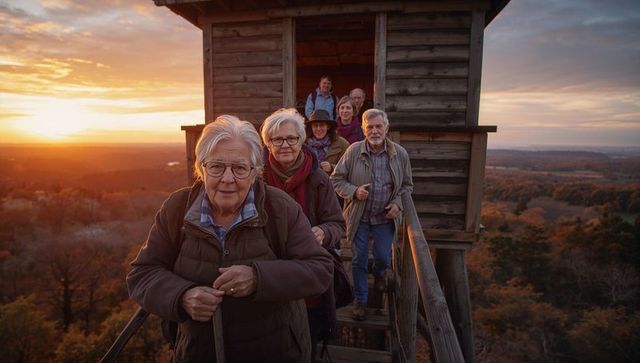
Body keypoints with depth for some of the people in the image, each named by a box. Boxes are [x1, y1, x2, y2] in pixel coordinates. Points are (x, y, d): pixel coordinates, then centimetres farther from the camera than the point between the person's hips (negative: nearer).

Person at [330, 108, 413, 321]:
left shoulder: (400, 154, -4)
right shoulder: (353, 151, -10)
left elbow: (407, 185, 8)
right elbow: (336, 179, -4)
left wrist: (398, 203, -9)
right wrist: (354, 191, -20)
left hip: (385, 217, 2)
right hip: (359, 216, -1)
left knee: (383, 257, 10)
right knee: (359, 260, 6)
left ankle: (379, 274, 48)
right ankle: (360, 300, 26)